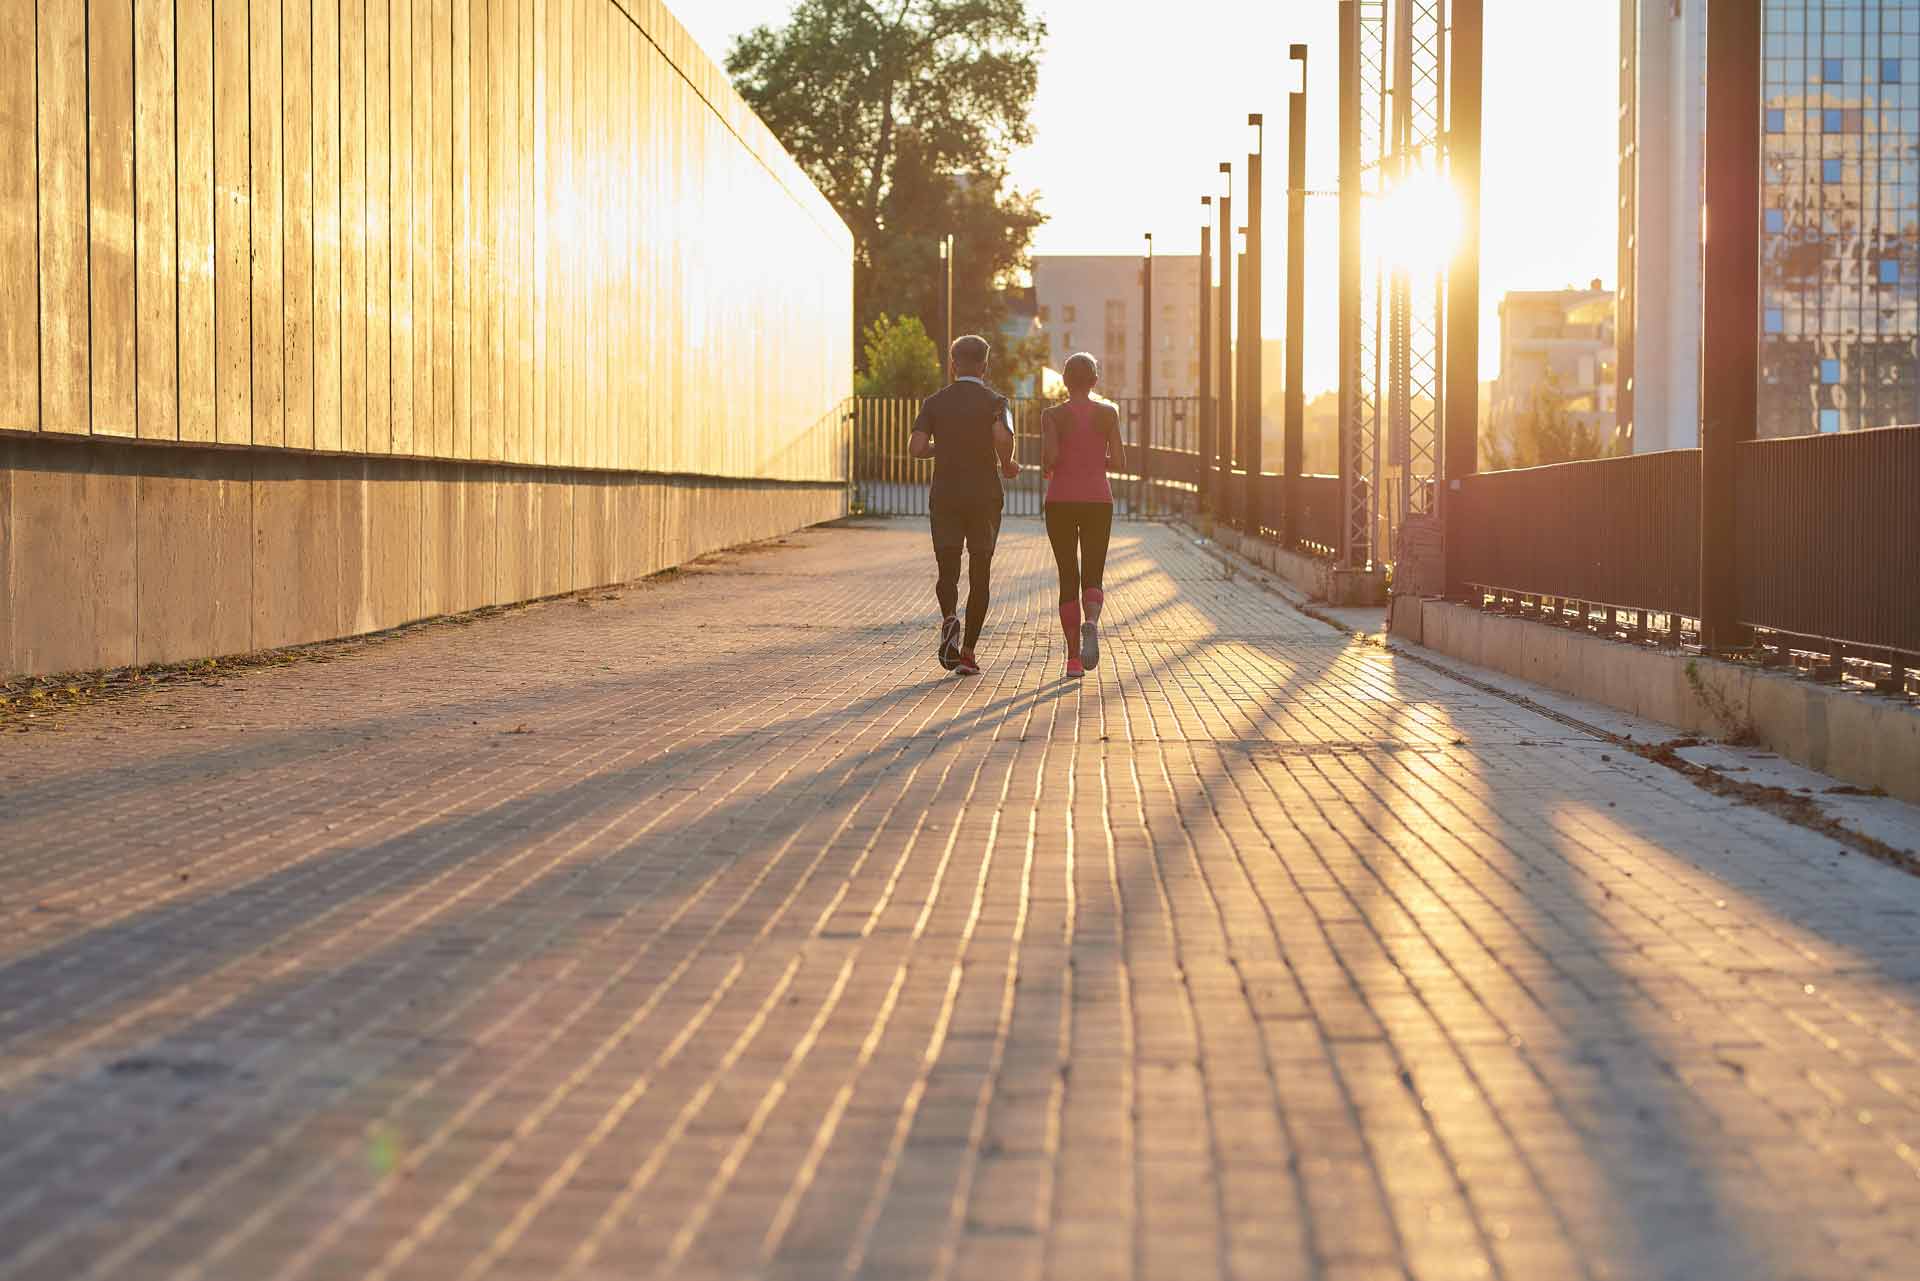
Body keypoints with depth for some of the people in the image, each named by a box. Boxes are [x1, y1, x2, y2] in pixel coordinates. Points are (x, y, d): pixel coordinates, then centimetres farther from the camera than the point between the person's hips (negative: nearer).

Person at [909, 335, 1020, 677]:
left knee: (947, 571, 6)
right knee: (980, 575, 9)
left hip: (945, 497, 1)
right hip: (985, 496, -1)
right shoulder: (994, 401, -2)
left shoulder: (935, 402, 4)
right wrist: (1008, 466, -3)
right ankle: (967, 652, 7)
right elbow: (1003, 437, -22)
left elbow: (915, 448, -5)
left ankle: (950, 618, -26)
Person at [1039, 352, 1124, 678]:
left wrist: (1048, 467, 7)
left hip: (1061, 501, 0)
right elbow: (1120, 462, -2)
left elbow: (1049, 456, -15)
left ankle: (1074, 657, 5)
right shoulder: (1108, 413, 1)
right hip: (1098, 500, 0)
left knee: (1068, 579, 9)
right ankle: (1091, 623, -30)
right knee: (1093, 579, 4)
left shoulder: (1053, 416, -3)